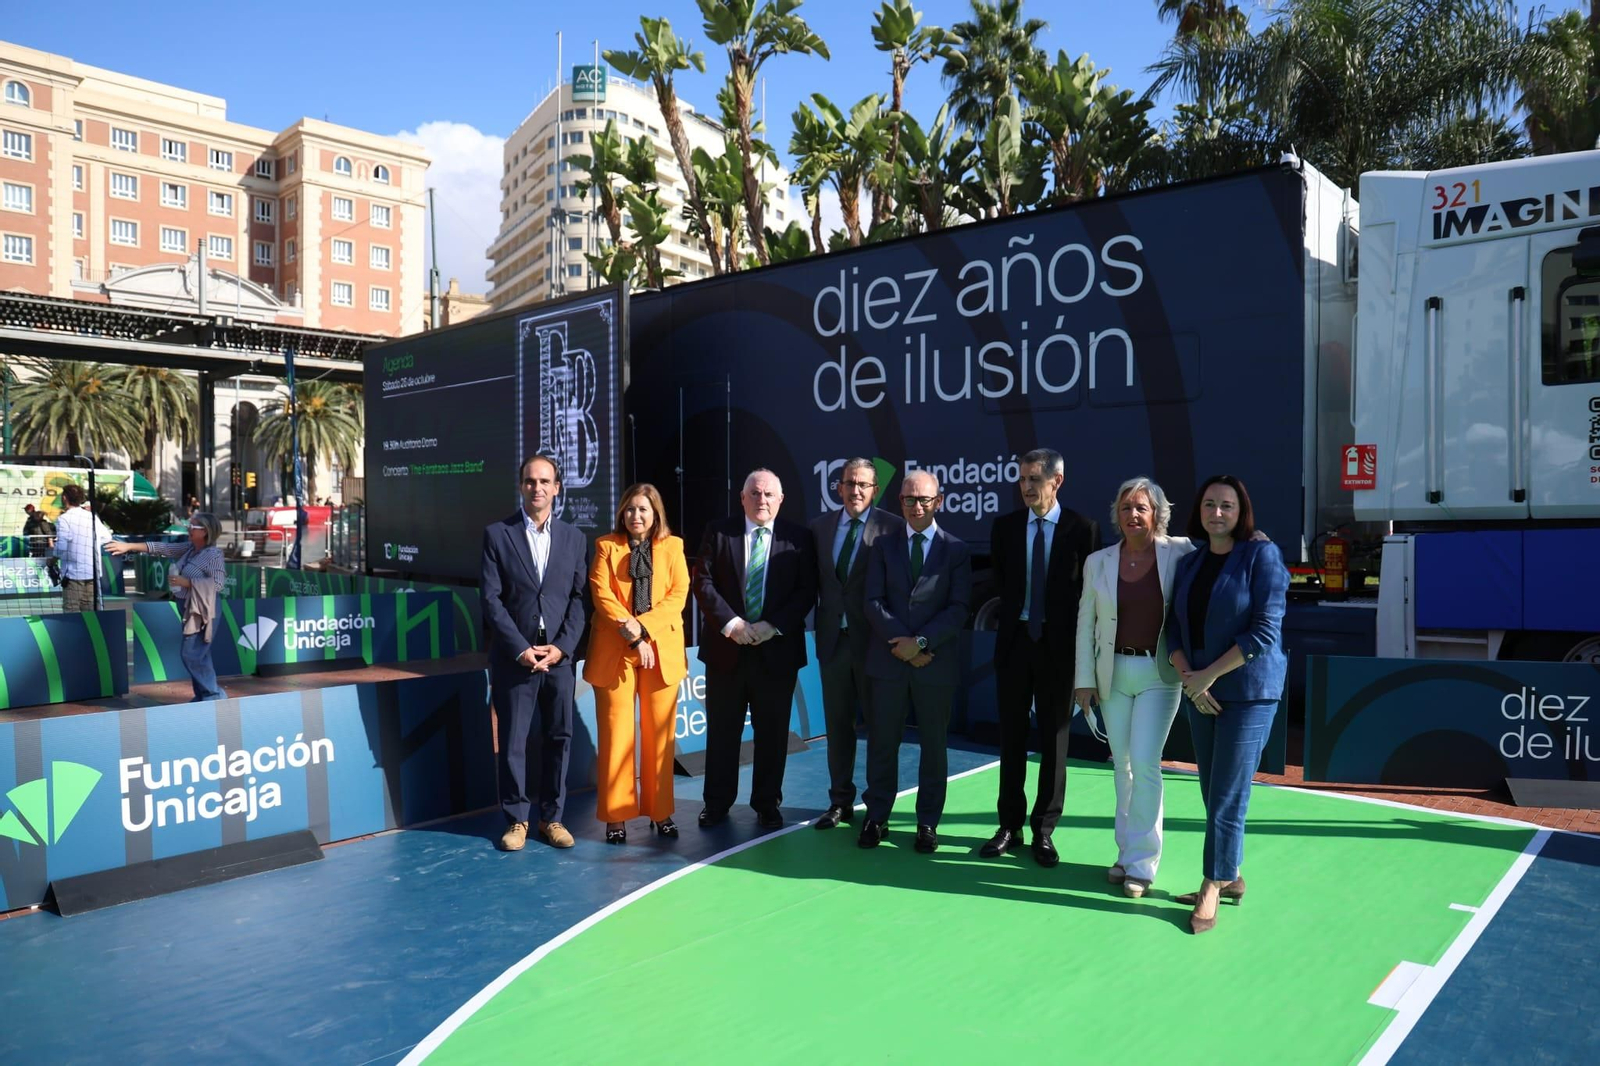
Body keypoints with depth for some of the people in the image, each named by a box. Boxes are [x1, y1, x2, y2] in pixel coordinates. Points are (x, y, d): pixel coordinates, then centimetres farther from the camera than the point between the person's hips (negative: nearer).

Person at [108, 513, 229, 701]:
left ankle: (214, 695, 1)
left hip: (201, 612, -8)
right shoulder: (189, 549, 10)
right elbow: (161, 548, 10)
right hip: (187, 609, 8)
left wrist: (186, 582, -19)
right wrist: (128, 546, 5)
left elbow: (218, 584, -22)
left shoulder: (214, 554, -14)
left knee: (192, 655, -8)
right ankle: (203, 695, 17)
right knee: (198, 656, 11)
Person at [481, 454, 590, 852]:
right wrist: (521, 649, -11)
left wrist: (562, 647, -8)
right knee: (513, 741, 3)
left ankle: (552, 816, 18)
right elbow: (491, 599, -4)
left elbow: (579, 598, 5)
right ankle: (517, 818, 18)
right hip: (514, 656, -2)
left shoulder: (573, 538, 8)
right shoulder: (497, 534, 0)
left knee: (559, 737, 6)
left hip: (559, 655, 2)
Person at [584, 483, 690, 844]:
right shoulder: (606, 546, 8)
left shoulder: (672, 547, 9)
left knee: (660, 733, 5)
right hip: (614, 650, -1)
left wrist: (642, 626, -14)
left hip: (662, 649, 1)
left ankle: (660, 810, 16)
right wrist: (631, 634, -14)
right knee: (616, 733, 0)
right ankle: (616, 814, 8)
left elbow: (678, 594, -1)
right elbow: (601, 594, -3)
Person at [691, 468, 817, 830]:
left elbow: (807, 591, -3)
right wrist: (730, 623, -14)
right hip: (726, 647, 1)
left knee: (773, 732, 8)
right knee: (721, 730, 9)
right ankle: (717, 802, 23)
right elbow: (703, 582, -2)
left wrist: (773, 626, -14)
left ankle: (767, 804, 23)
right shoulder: (718, 532, 3)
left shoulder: (798, 538, 1)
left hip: (777, 649, 0)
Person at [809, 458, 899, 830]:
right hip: (833, 638, 4)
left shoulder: (892, 527, -7)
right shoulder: (820, 526, 7)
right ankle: (840, 800, 24)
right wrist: (818, 624, 3)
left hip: (873, 640, -4)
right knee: (837, 723, 12)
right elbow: (816, 581, 11)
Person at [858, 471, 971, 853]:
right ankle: (876, 816, 20)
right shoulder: (884, 544, 7)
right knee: (881, 741, 7)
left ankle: (928, 822, 20)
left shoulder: (955, 550, 3)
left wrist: (920, 642, -15)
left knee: (933, 744, 8)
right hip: (888, 660, 1)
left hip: (936, 663, -1)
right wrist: (901, 642, -12)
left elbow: (959, 609, -6)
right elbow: (874, 601, -1)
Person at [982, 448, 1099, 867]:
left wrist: (1082, 642, -4)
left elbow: (1091, 589, -2)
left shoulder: (1083, 529, -4)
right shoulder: (1004, 526, 4)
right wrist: (1010, 616, 8)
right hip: (1014, 640, 3)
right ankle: (1010, 825, 18)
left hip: (1059, 643, -2)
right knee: (1011, 735, 8)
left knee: (1054, 737, 6)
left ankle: (1044, 829, 16)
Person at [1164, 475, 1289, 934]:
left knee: (1227, 798, -1)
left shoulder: (1261, 555, -8)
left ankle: (1212, 888, 13)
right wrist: (1189, 679, -9)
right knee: (1214, 793, 12)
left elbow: (1266, 630, -14)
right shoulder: (1189, 563, 8)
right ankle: (1230, 877, 28)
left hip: (1249, 692, -5)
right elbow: (1175, 628, 6)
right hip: (1199, 692, 5)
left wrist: (1210, 675, -14)